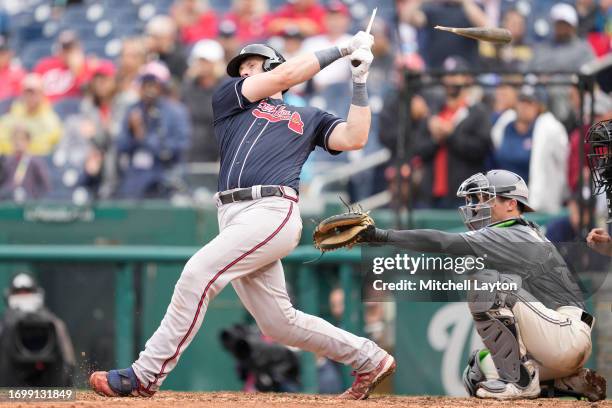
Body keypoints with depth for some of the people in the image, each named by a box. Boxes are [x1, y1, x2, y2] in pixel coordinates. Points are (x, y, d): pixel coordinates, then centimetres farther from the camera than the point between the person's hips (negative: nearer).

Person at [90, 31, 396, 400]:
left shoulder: (309, 118, 21)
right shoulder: (230, 99, 25)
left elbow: (354, 138, 6)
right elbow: (284, 75, 13)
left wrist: (360, 80, 4)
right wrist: (341, 50, 15)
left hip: (273, 213, -5)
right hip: (235, 217, 5)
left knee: (199, 272, -21)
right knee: (279, 324, 3)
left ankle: (145, 376, -20)